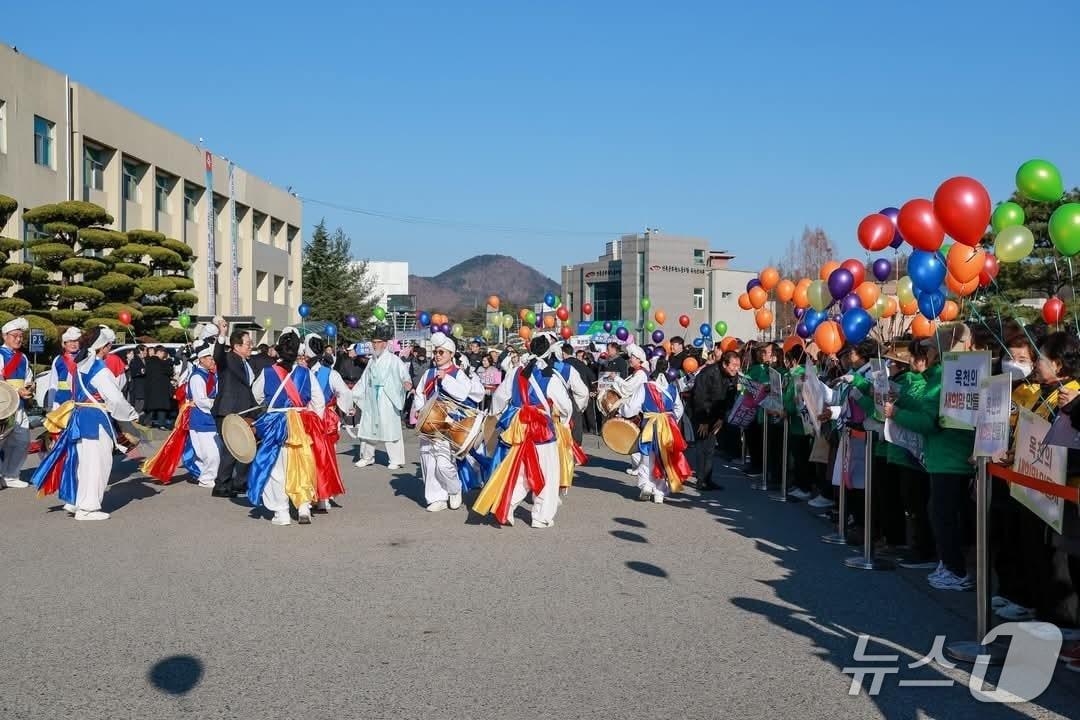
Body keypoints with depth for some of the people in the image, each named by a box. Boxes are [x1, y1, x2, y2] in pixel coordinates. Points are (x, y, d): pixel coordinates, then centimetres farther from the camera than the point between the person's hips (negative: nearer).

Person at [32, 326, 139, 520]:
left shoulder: (81, 365, 9)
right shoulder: (100, 370, -17)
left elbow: (80, 392, 14)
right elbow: (116, 399, -18)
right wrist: (132, 415, -5)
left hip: (79, 415, 9)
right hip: (96, 419, -9)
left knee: (81, 459, 17)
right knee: (96, 462, -1)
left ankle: (74, 501, 25)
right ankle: (87, 507, 3)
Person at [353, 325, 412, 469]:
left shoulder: (393, 360, -5)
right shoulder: (372, 361, 14)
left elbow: (403, 370, -19)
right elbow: (364, 381, 21)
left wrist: (407, 382, -39)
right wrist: (353, 393, 21)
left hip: (387, 401, -6)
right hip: (371, 401, 6)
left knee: (390, 428, -5)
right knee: (367, 427, 9)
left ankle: (396, 460, 2)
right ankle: (367, 457, 22)